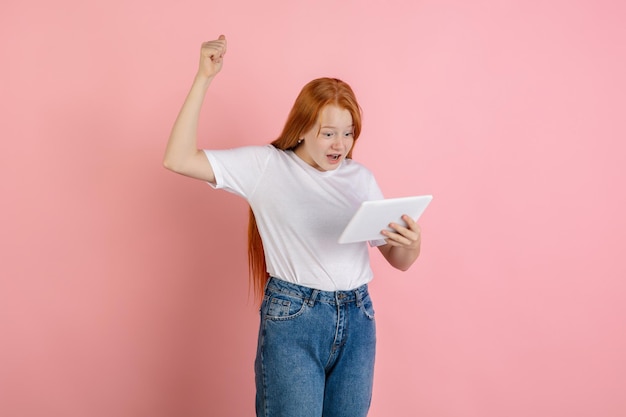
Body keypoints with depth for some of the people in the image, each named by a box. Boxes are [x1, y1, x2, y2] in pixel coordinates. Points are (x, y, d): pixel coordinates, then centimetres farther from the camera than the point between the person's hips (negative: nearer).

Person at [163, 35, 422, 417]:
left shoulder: (360, 177, 8)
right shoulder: (266, 166, -2)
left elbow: (399, 261, 10)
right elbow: (178, 159, -11)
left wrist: (411, 243, -15)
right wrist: (204, 79, -13)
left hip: (358, 318, 4)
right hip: (292, 317, -4)